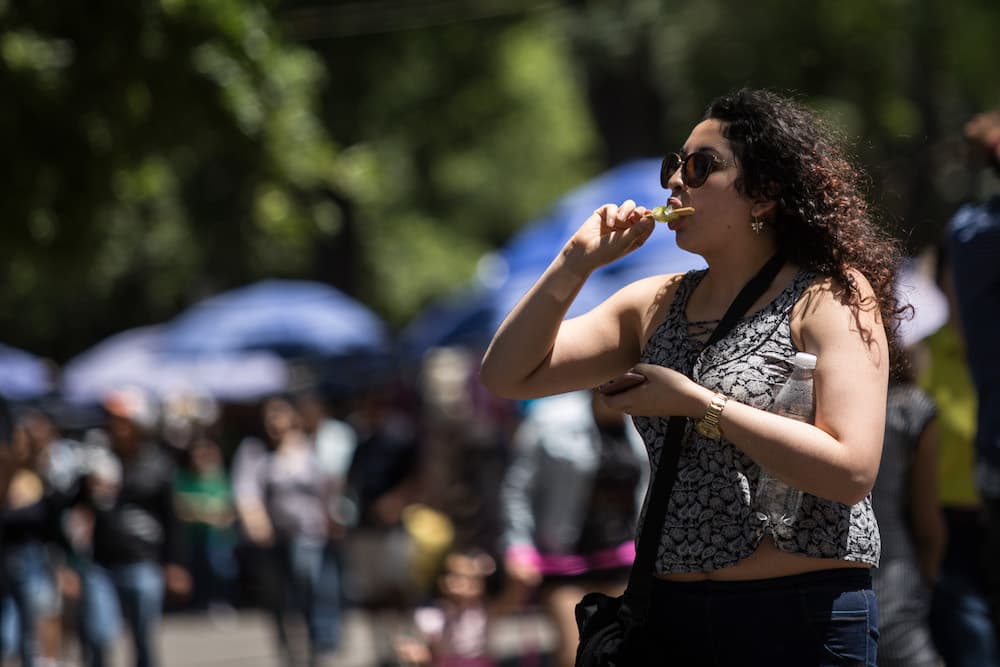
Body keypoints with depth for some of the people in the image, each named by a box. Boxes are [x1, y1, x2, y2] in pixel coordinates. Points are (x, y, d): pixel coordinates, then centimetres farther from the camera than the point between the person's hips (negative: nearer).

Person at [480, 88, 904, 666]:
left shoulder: (831, 295, -7)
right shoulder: (655, 305, 11)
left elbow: (851, 472, -19)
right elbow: (509, 376, 8)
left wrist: (697, 403, -16)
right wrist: (575, 265, -4)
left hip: (801, 619, -6)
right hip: (672, 618, 6)